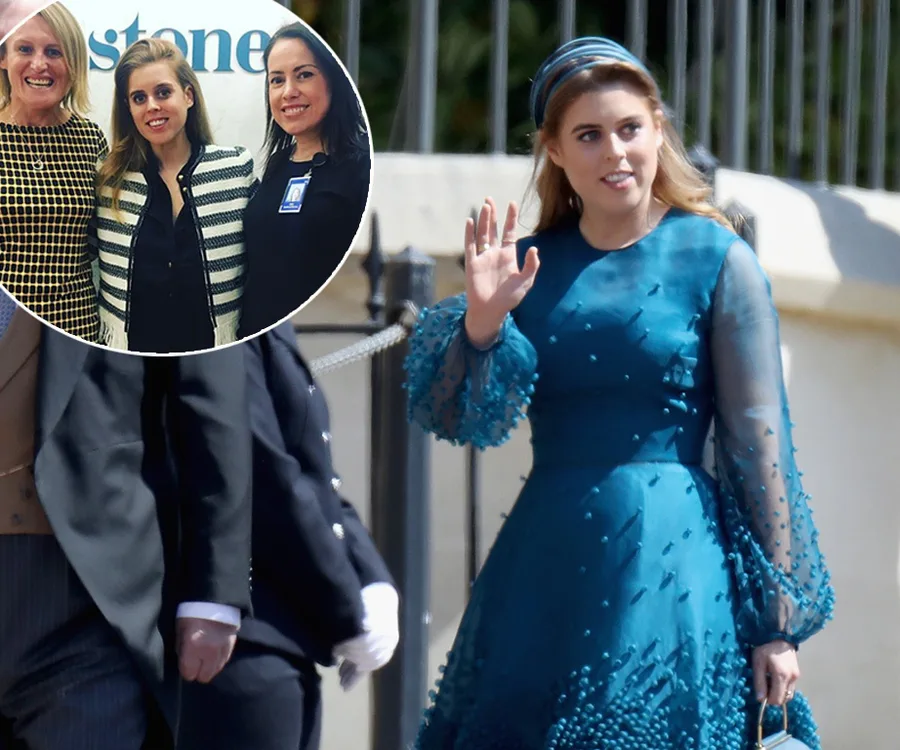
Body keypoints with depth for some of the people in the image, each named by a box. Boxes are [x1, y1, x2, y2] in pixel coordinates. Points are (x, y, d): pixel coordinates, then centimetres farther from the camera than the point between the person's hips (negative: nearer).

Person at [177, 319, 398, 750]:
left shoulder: (263, 313, 16)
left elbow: (313, 476, 16)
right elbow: (265, 483, -18)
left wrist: (374, 583, 2)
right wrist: (350, 616, -10)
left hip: (283, 642, 10)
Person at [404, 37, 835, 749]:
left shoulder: (717, 260, -2)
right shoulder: (530, 263, 9)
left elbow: (761, 447, -4)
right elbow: (457, 420, 4)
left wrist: (778, 621, -7)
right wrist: (482, 319, -14)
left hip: (669, 573, -4)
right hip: (543, 575, 4)